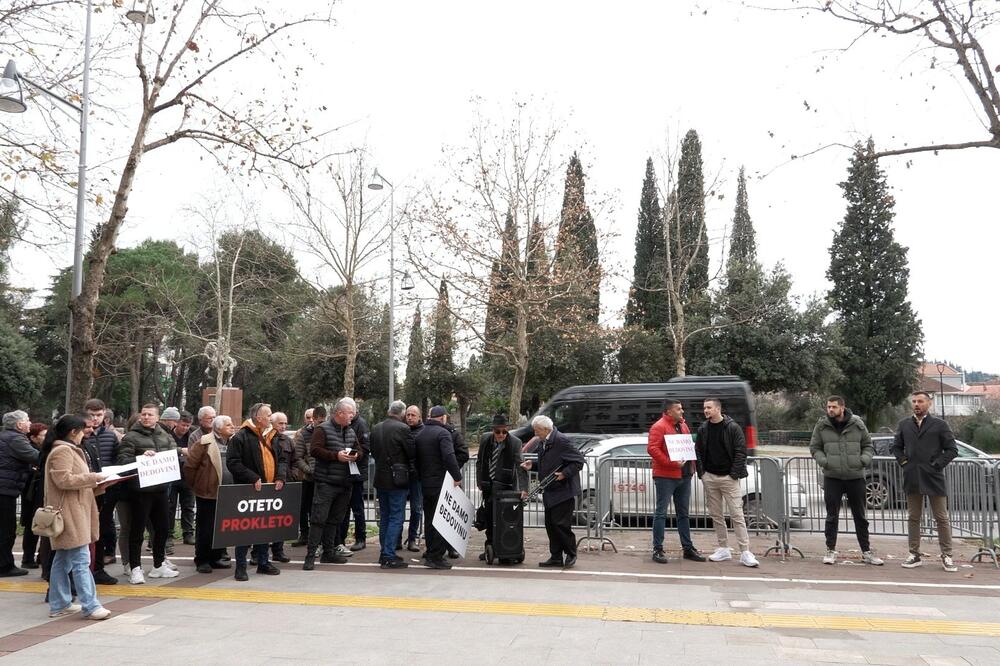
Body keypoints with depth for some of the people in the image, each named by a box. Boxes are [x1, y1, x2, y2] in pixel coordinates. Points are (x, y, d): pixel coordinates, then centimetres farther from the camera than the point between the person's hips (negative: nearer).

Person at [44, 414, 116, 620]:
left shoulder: (68, 450, 20)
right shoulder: (62, 452, -13)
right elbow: (64, 480, -23)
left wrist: (93, 482, 11)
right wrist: (92, 477, -17)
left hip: (74, 512, 11)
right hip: (70, 514, -11)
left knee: (63, 561, 14)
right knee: (81, 561, -12)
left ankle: (59, 605, 20)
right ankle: (90, 606, -12)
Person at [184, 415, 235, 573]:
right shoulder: (205, 443, -10)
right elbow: (189, 465, -7)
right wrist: (195, 485, 0)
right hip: (208, 493, -5)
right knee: (205, 529, 3)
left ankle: (216, 558, 23)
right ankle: (202, 560, 14)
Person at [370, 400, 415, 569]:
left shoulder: (376, 429, 4)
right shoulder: (402, 428, -16)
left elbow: (373, 451, 12)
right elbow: (413, 453, -12)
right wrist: (406, 463, 8)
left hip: (380, 479, 7)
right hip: (397, 480, -7)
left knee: (384, 517, 17)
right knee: (396, 517, -1)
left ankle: (384, 553, 24)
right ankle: (389, 557, -3)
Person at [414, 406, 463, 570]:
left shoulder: (419, 434, 12)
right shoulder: (442, 433, -12)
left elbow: (415, 458, 14)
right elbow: (449, 456, -25)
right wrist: (457, 476, -20)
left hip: (424, 484, 8)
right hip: (440, 483, -7)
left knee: (429, 519, 17)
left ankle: (430, 553, 25)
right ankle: (436, 556, -6)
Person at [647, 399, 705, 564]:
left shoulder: (683, 425, 15)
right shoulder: (659, 427, -11)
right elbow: (652, 449, -20)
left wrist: (691, 464, 8)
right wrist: (672, 463, -24)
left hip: (684, 475, 8)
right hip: (665, 476, -8)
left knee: (683, 513, 14)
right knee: (661, 513, -3)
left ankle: (688, 548, 22)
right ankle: (657, 549, 2)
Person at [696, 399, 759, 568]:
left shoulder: (733, 427, -5)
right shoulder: (703, 429, 8)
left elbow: (741, 451, -7)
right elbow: (698, 452, 12)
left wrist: (734, 474, -12)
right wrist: (701, 472, 2)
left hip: (729, 478, -5)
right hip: (709, 478, 5)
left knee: (737, 515, -7)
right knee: (716, 515, 9)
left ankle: (745, 553, -5)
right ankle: (724, 549, 19)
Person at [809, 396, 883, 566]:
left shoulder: (857, 424, 1)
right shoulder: (822, 426, 0)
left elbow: (868, 445, 10)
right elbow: (814, 447, 8)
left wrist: (865, 458, -9)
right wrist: (822, 460, -11)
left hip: (855, 476, 1)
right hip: (832, 477, 0)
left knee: (860, 516, 10)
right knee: (832, 516, 5)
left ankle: (866, 552, 20)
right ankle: (831, 551, 15)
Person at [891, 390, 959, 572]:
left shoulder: (940, 424, 1)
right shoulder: (904, 425, 10)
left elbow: (952, 449, 0)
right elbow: (896, 447, 17)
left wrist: (938, 464, -9)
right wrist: (903, 461, 3)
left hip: (933, 478, -3)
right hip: (912, 479, 3)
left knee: (942, 518, 3)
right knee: (913, 518, 8)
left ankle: (947, 556, 10)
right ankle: (914, 555, 14)